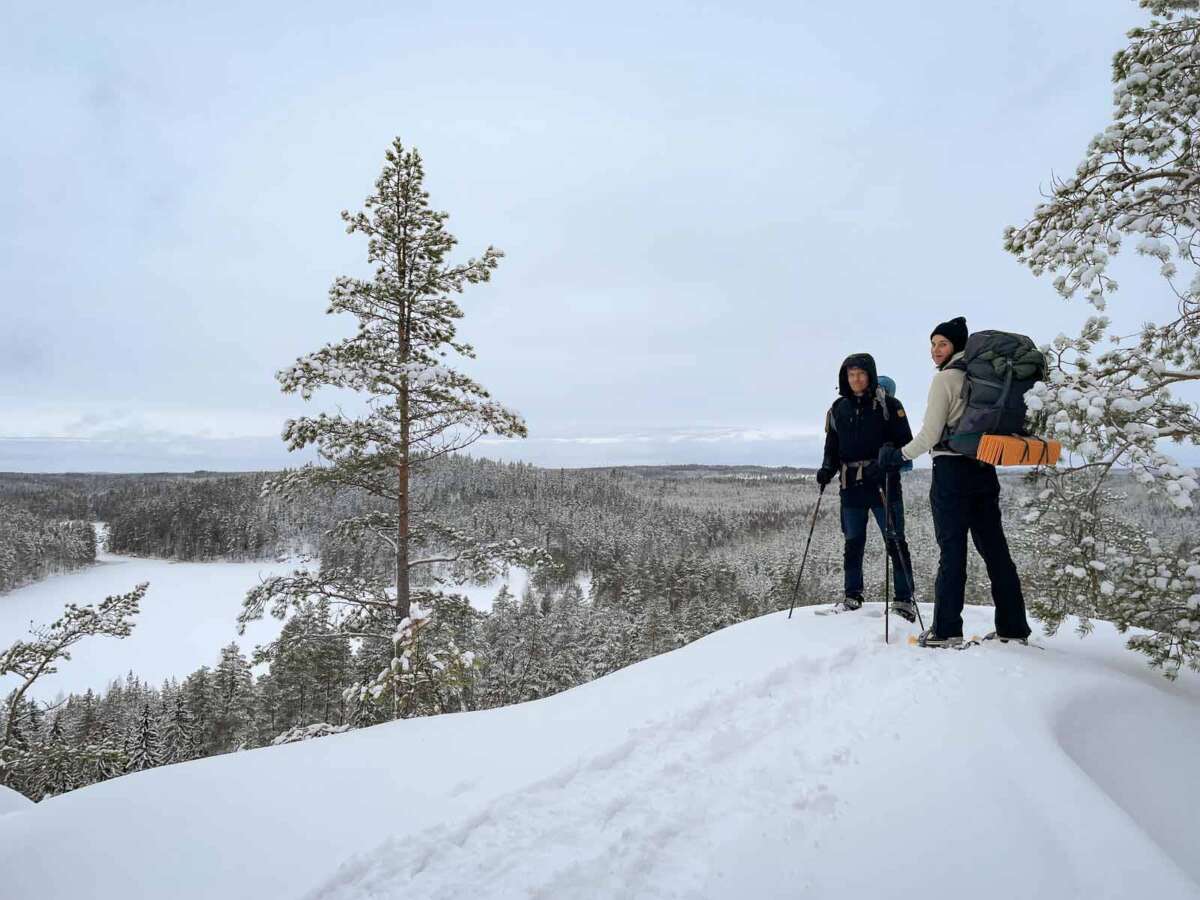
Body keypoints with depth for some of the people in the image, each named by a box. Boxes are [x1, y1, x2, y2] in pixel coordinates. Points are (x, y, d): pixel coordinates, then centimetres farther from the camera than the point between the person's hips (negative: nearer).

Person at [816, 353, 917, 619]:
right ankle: (852, 595, 22)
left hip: (883, 484, -3)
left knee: (895, 542, -4)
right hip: (851, 487, 3)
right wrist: (827, 469, -3)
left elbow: (905, 442, -3)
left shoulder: (888, 405, 0)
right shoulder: (838, 409, 11)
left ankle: (905, 599, 4)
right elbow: (832, 447, 16)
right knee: (853, 543, 10)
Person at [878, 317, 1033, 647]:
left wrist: (898, 456, 1)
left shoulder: (945, 378, -8)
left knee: (951, 551, -5)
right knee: (994, 549, 9)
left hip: (951, 471, -7)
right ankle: (1013, 628, 14)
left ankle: (946, 630, -1)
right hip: (984, 470, 7)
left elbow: (930, 435, -11)